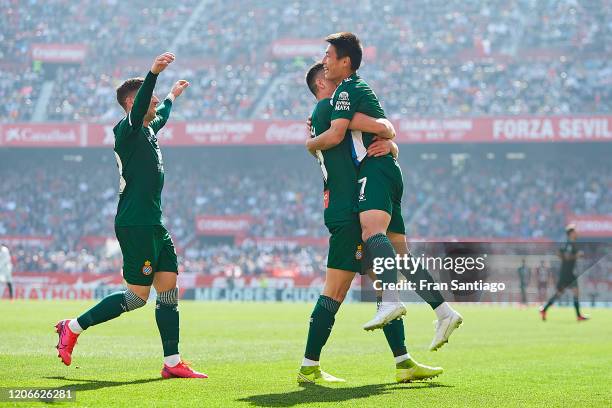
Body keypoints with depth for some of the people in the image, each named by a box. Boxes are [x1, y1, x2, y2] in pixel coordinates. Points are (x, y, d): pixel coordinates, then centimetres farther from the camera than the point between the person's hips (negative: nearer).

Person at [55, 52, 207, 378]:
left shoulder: (148, 130, 18)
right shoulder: (127, 129, -10)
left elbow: (159, 116, 42)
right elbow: (138, 110, -32)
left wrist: (172, 97, 58)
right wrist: (154, 74, -46)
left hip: (153, 224, 10)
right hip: (135, 225, -10)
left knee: (169, 288, 4)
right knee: (137, 296, -7)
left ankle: (172, 363, 5)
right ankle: (72, 328, 5)